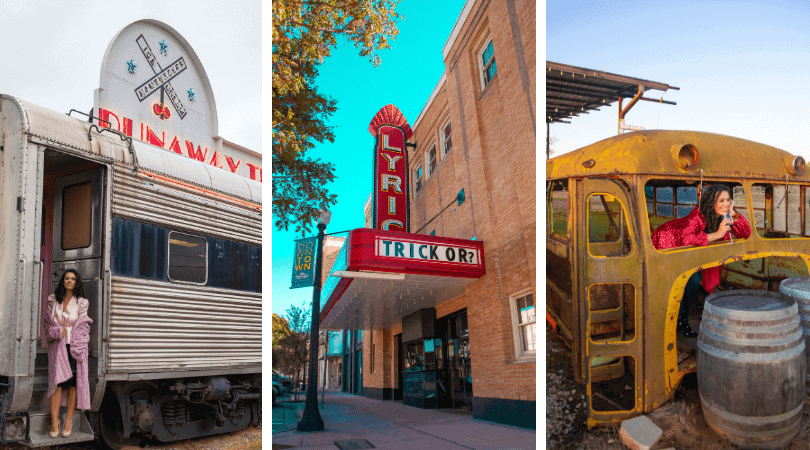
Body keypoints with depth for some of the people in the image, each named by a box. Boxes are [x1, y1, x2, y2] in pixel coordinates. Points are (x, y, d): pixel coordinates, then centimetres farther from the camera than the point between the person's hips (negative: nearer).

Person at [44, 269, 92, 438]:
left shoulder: (81, 303, 5)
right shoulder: (53, 300, 11)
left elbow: (83, 326, 4)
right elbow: (48, 321, 14)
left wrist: (76, 348, -6)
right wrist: (56, 331, -7)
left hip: (75, 346, -1)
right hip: (57, 346, 1)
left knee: (74, 383, -3)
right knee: (57, 381, -10)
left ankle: (69, 421, 4)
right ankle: (54, 421, -5)